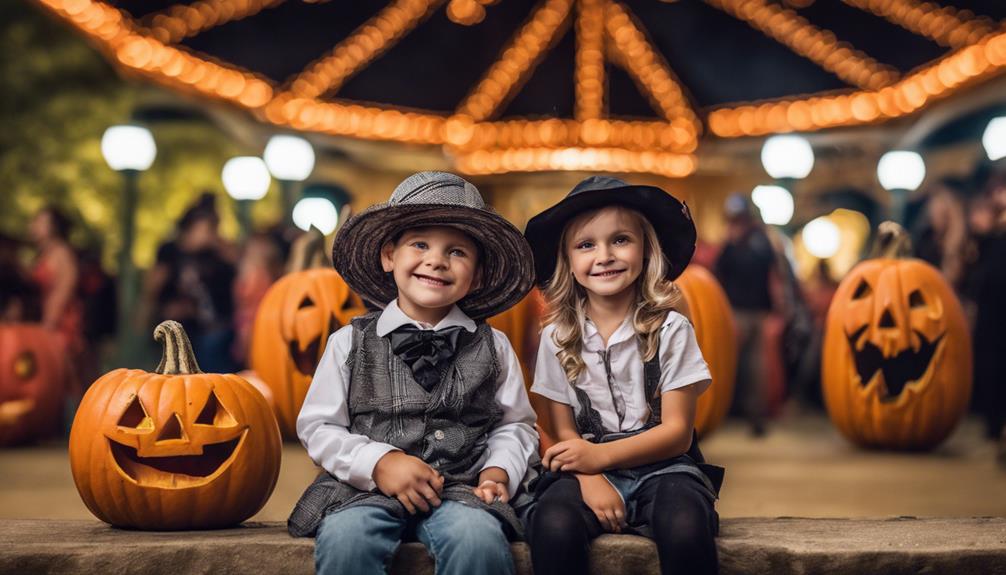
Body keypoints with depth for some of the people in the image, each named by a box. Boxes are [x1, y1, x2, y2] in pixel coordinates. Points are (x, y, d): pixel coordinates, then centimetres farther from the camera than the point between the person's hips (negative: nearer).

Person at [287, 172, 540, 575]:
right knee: (344, 540, -34)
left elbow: (514, 425, 15)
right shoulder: (351, 342, 8)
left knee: (479, 541, -34)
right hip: (367, 487, 0)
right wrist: (380, 462, -9)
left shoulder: (491, 346, 13)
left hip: (462, 487, 1)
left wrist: (498, 472, -5)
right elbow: (318, 427, 6)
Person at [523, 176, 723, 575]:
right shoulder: (558, 337, 4)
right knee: (553, 526, -32)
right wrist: (591, 480, -18)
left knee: (685, 528, -34)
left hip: (661, 465, -1)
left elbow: (676, 431, -4)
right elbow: (564, 432, 3)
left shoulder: (670, 330, -2)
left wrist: (600, 456, -17)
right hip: (589, 468, 1)